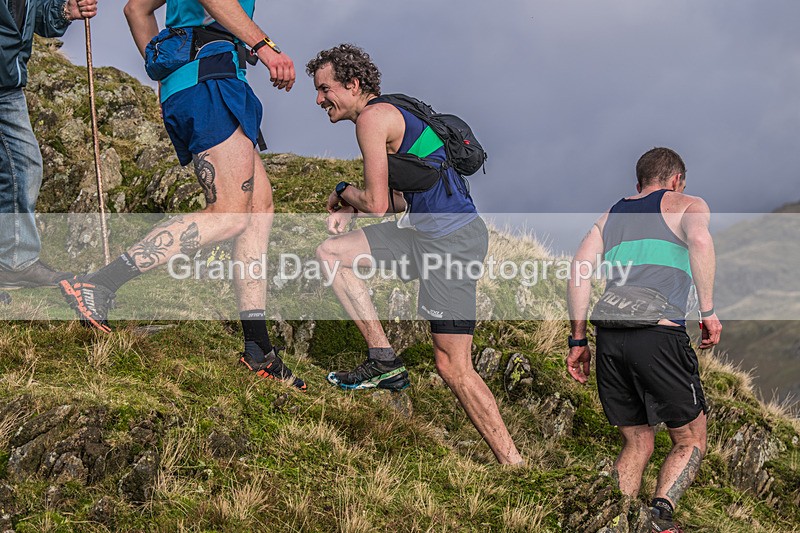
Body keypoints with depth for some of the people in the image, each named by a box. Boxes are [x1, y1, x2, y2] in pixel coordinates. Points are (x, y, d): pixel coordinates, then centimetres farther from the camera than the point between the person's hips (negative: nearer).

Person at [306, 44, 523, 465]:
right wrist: (350, 211, 12)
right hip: (428, 231, 10)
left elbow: (378, 205, -11)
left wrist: (343, 194, 9)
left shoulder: (372, 117, -8)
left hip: (450, 240, -10)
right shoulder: (391, 115, 22)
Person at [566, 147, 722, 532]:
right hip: (660, 334, -5)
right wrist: (708, 311, -8)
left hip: (610, 338, 5)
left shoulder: (611, 216, 28)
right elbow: (699, 240, -9)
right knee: (690, 441, 8)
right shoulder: (686, 205, 15)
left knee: (636, 445, 16)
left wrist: (578, 340, 15)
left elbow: (578, 270, 15)